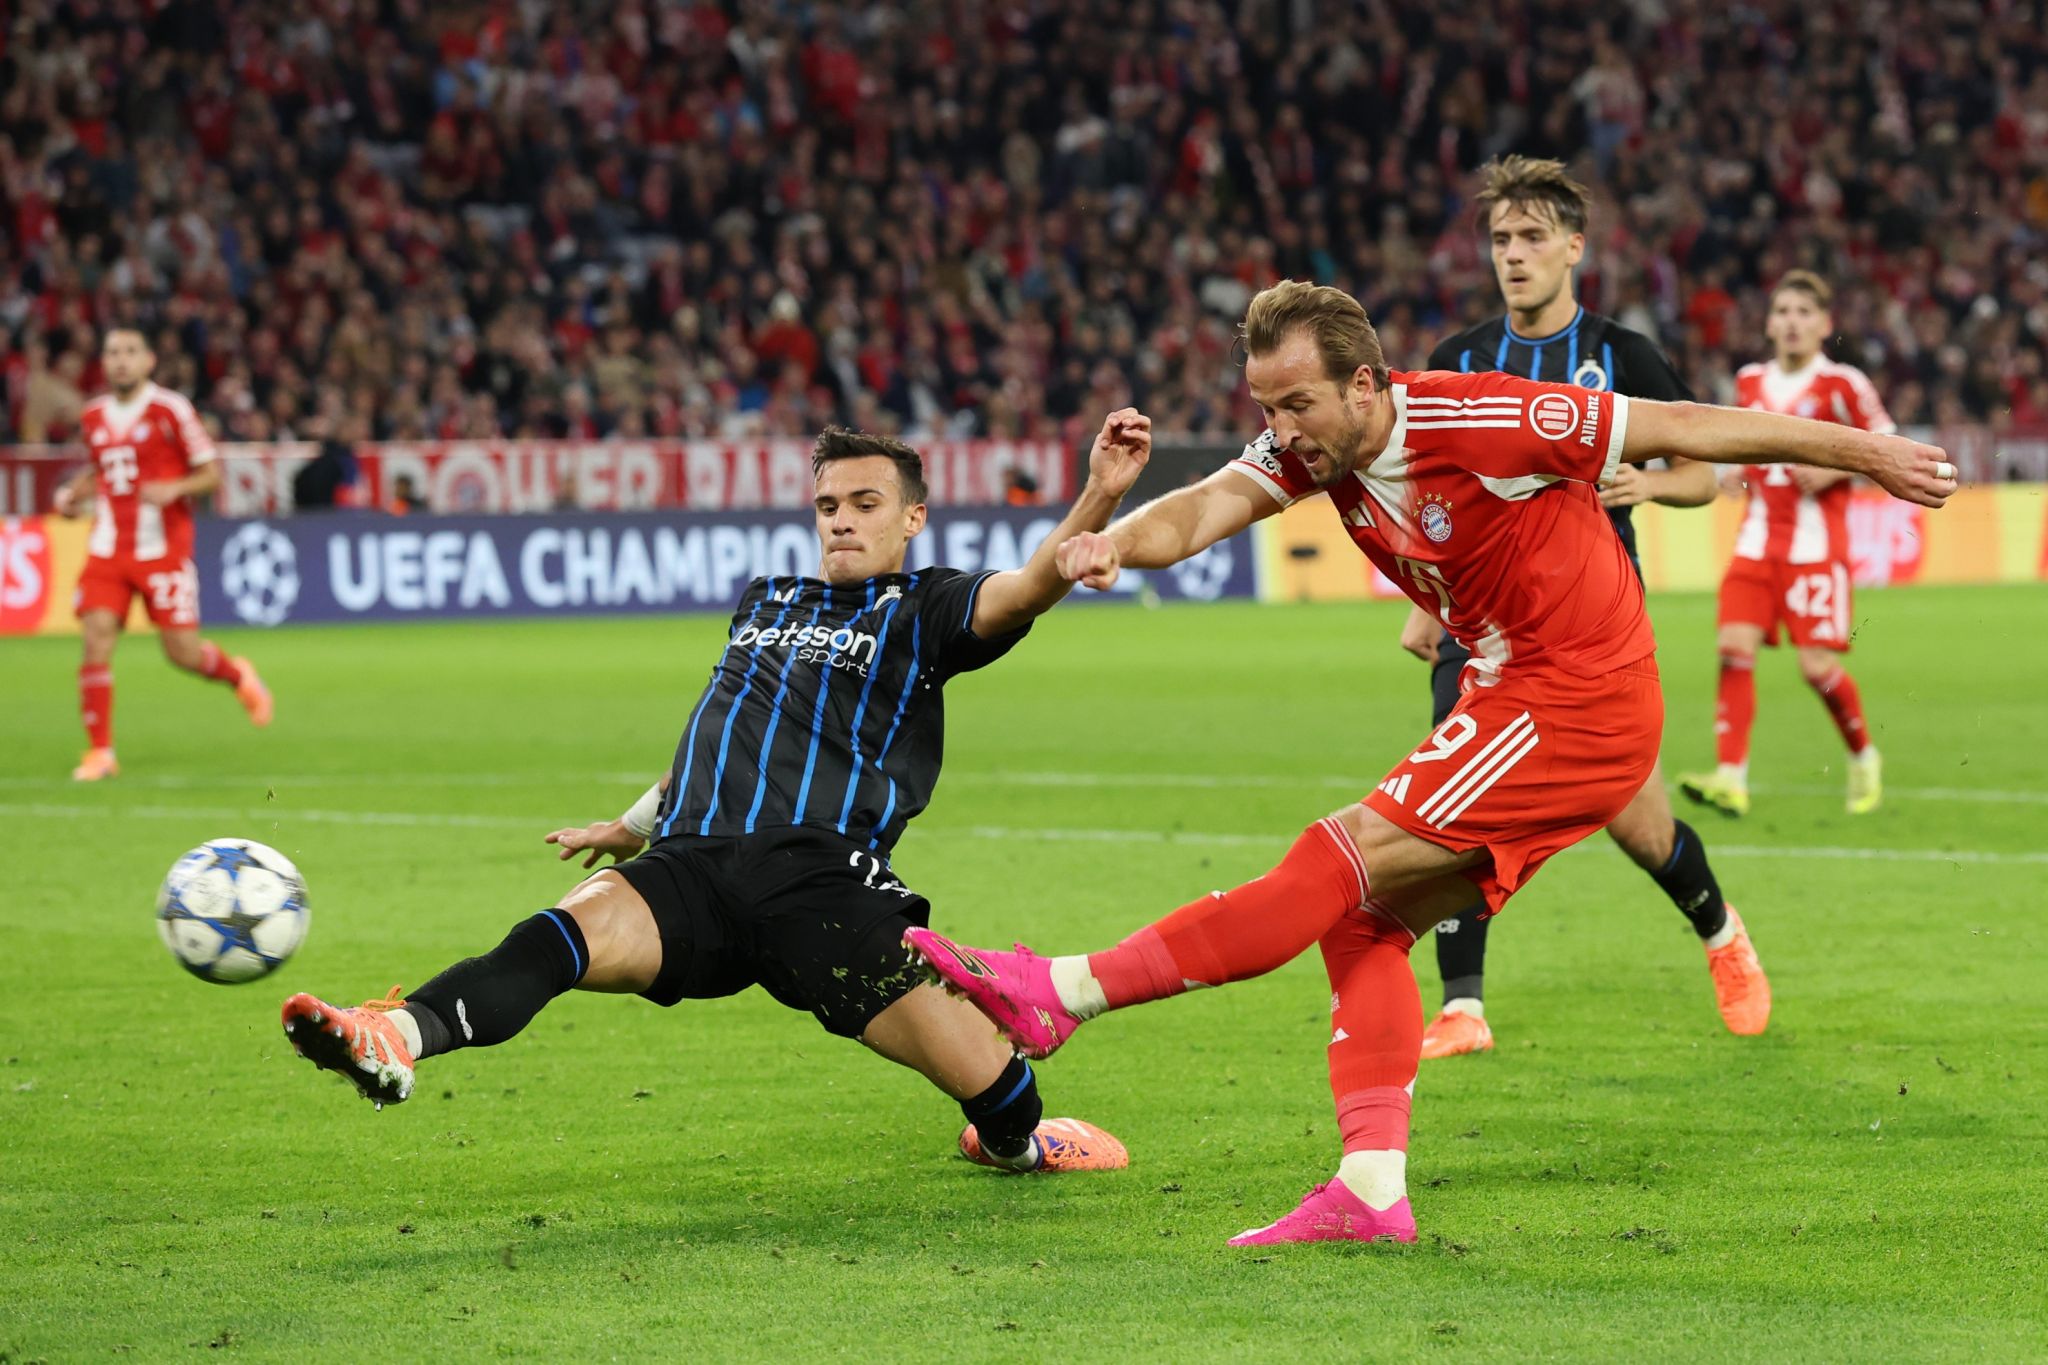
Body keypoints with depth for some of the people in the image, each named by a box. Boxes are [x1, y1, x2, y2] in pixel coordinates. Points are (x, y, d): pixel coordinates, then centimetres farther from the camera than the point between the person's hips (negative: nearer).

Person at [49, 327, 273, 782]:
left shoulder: (170, 410, -6)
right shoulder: (93, 417, 9)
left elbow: (212, 473, -3)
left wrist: (174, 489, -21)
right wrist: (70, 494, 9)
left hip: (163, 550, -4)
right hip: (108, 550, 4)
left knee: (183, 652, -4)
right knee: (96, 640, -11)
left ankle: (238, 676, 31)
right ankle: (100, 751, -2)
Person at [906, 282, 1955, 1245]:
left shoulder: (1476, 423, -21)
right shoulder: (1310, 445, 1)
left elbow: (1681, 429, -14)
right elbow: (1212, 503, -15)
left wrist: (1864, 452, -7)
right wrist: (1118, 541, -38)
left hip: (1578, 705, -9)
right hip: (1510, 699, 9)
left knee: (1344, 865, -14)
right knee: (1364, 920, 1)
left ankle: (1061, 995, -15)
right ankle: (1372, 1191, -5)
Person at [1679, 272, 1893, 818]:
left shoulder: (1841, 384, -5)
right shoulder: (1749, 382, 11)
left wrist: (1833, 470, -15)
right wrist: (1737, 472, 10)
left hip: (1815, 542, -4)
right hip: (1758, 539, 5)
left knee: (1817, 666, -8)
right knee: (1734, 647, -12)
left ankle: (1863, 757, 18)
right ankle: (1731, 778, -14)